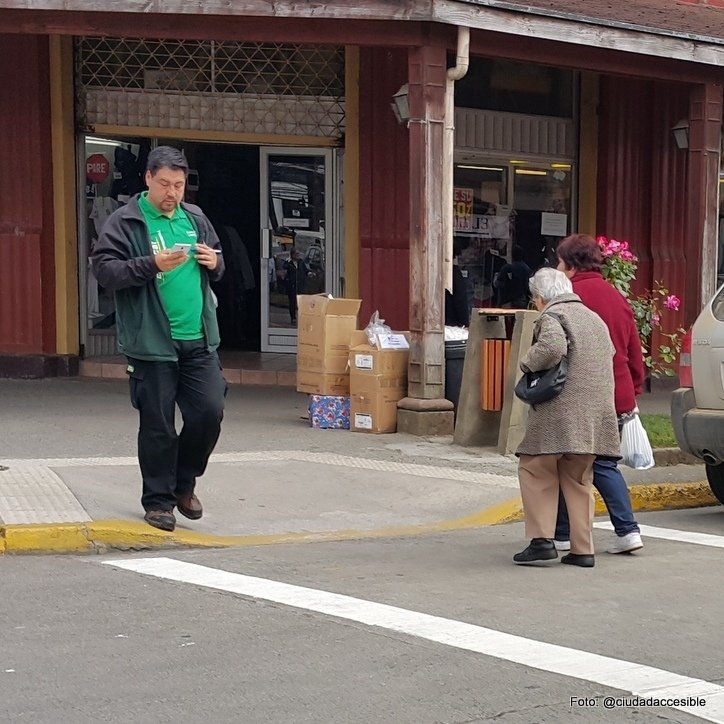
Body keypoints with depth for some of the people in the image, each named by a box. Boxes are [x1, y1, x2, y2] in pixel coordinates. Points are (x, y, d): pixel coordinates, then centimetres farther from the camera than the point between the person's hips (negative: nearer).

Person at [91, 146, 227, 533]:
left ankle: (183, 483, 23)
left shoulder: (195, 218, 14)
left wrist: (215, 263, 1)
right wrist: (152, 264, -22)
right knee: (157, 425, 1)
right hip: (151, 343, -5)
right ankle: (158, 500, 16)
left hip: (199, 340, 5)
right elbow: (104, 269, -12)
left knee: (209, 412, 1)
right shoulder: (125, 221, -4)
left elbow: (218, 262, 26)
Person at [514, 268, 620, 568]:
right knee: (578, 480, 14)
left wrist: (527, 363, -9)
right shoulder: (594, 318, 22)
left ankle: (542, 539, -3)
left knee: (534, 470, 5)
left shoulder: (552, 315, -5)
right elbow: (609, 354, 23)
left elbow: (552, 347, -24)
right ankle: (583, 549, 11)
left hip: (560, 411, -8)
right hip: (596, 413, 8)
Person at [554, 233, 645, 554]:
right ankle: (628, 530, 8)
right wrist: (633, 392, 21)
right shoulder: (616, 296, 13)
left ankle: (562, 534, 10)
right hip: (619, 397, 7)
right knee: (604, 464, 17)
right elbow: (634, 352, 16)